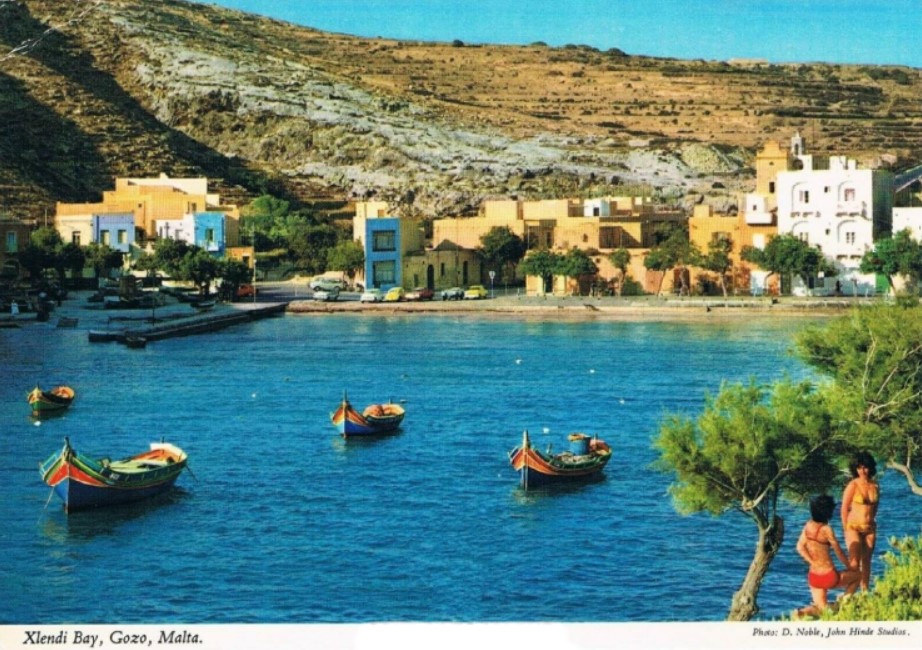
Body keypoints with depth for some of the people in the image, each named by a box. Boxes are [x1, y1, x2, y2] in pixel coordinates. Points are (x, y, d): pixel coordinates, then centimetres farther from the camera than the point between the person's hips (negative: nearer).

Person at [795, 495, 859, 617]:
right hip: (829, 577, -6)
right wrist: (849, 566, 10)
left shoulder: (808, 525, -1)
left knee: (821, 608, 18)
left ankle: (803, 612, -13)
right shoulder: (826, 529, -19)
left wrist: (813, 563, -1)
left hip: (813, 577, 6)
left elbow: (800, 547, -3)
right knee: (857, 575, 22)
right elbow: (839, 552, -8)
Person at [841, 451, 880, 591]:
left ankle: (865, 591, 16)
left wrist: (872, 520, 10)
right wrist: (846, 529, -7)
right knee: (854, 561, -13)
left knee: (866, 561, 9)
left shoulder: (875, 486, 3)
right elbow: (844, 509, -8)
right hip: (854, 527, -5)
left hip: (870, 528, 5)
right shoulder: (853, 485, -11)